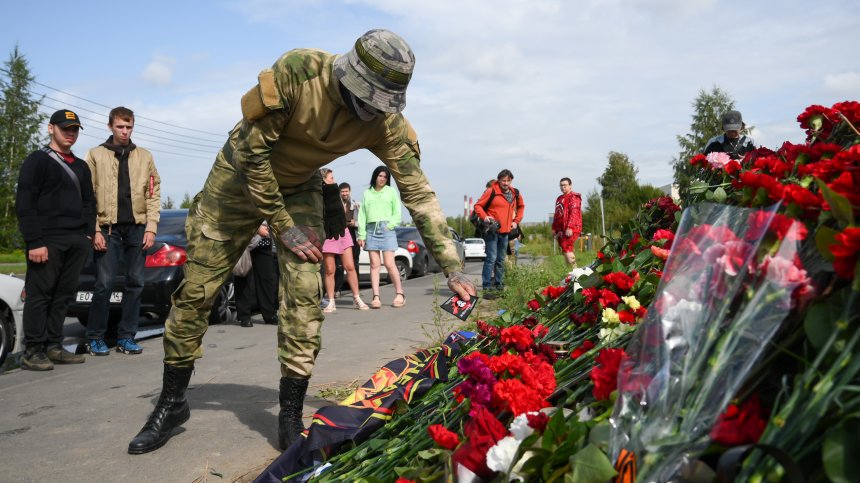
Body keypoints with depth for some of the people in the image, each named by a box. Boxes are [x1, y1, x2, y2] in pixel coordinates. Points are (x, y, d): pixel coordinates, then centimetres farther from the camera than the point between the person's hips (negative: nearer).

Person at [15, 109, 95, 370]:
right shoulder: (37, 161, 1)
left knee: (63, 296, 7)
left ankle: (53, 346, 14)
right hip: (48, 240, -6)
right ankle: (32, 351, 1)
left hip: (77, 242, 6)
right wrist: (34, 242, -15)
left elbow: (88, 203, 22)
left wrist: (88, 234, 7)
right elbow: (25, 205, -7)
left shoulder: (81, 166, 21)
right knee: (39, 295, -4)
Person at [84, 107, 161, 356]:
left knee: (135, 283, 4)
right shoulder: (95, 155, 5)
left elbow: (153, 194, 8)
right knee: (104, 283, -5)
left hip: (137, 227, 3)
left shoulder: (144, 156, 12)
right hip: (108, 227, -2)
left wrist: (151, 227, -2)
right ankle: (95, 337, 8)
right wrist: (94, 230, -8)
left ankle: (126, 337, 12)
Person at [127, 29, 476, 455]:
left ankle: (291, 415, 3)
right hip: (241, 175, -2)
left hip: (300, 188, 2)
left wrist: (453, 270, -21)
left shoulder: (386, 123, -22)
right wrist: (282, 226, -20)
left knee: (304, 295, -12)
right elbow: (252, 150, -25)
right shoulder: (296, 71, -32)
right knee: (196, 290, 1)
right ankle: (172, 403, 19)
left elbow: (420, 193, -18)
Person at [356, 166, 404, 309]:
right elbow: (362, 214, 11)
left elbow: (397, 213, 6)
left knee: (389, 263, -9)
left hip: (387, 229, -2)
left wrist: (389, 226, -8)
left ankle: (399, 294, 0)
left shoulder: (391, 191, 9)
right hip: (371, 229, 2)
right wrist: (361, 234, 3)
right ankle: (376, 297, -1)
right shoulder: (367, 193, 15)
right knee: (374, 264, 0)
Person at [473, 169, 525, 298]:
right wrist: (484, 217, -18)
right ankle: (487, 288, -12)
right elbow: (478, 205, -3)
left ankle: (499, 286, 21)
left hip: (505, 231, 6)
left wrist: (516, 221, 16)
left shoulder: (515, 194, 9)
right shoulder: (491, 191, -7)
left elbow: (521, 206, 27)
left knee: (501, 260, 13)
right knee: (491, 258, -12)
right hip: (492, 230, -6)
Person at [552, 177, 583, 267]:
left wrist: (569, 227, -24)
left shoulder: (574, 197, -5)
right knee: (564, 249, 7)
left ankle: (574, 268, -19)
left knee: (566, 247, -19)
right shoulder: (559, 198, 22)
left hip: (571, 229, -9)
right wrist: (554, 228, 18)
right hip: (561, 229, 9)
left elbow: (574, 213, -16)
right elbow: (556, 215, 23)